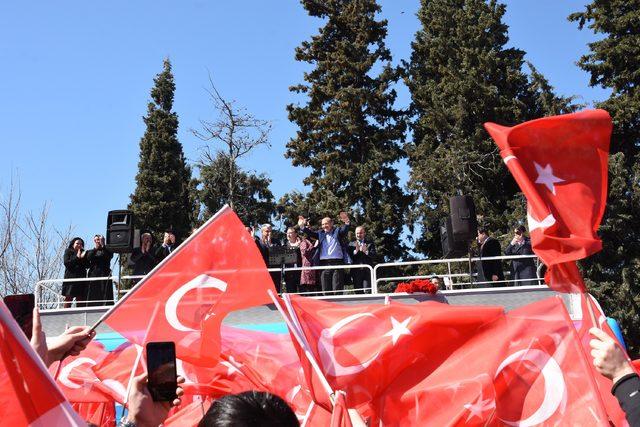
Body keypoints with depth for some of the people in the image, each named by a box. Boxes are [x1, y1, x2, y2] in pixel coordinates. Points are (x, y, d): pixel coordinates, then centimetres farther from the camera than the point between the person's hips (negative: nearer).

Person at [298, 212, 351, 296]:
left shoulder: (337, 231, 7)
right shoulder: (320, 233, 16)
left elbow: (344, 230, -11)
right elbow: (310, 232, 4)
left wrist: (346, 223, -34)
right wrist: (302, 227, -16)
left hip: (337, 263, -3)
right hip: (324, 264, 3)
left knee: (337, 290, -4)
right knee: (326, 291, 5)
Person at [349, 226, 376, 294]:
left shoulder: (370, 243, 14)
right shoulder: (351, 244, 16)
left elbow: (374, 255, -1)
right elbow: (349, 257, 2)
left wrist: (366, 251, -19)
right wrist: (356, 251, -15)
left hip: (367, 271, -1)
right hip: (356, 271, 1)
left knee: (367, 291, -8)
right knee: (358, 292, 1)